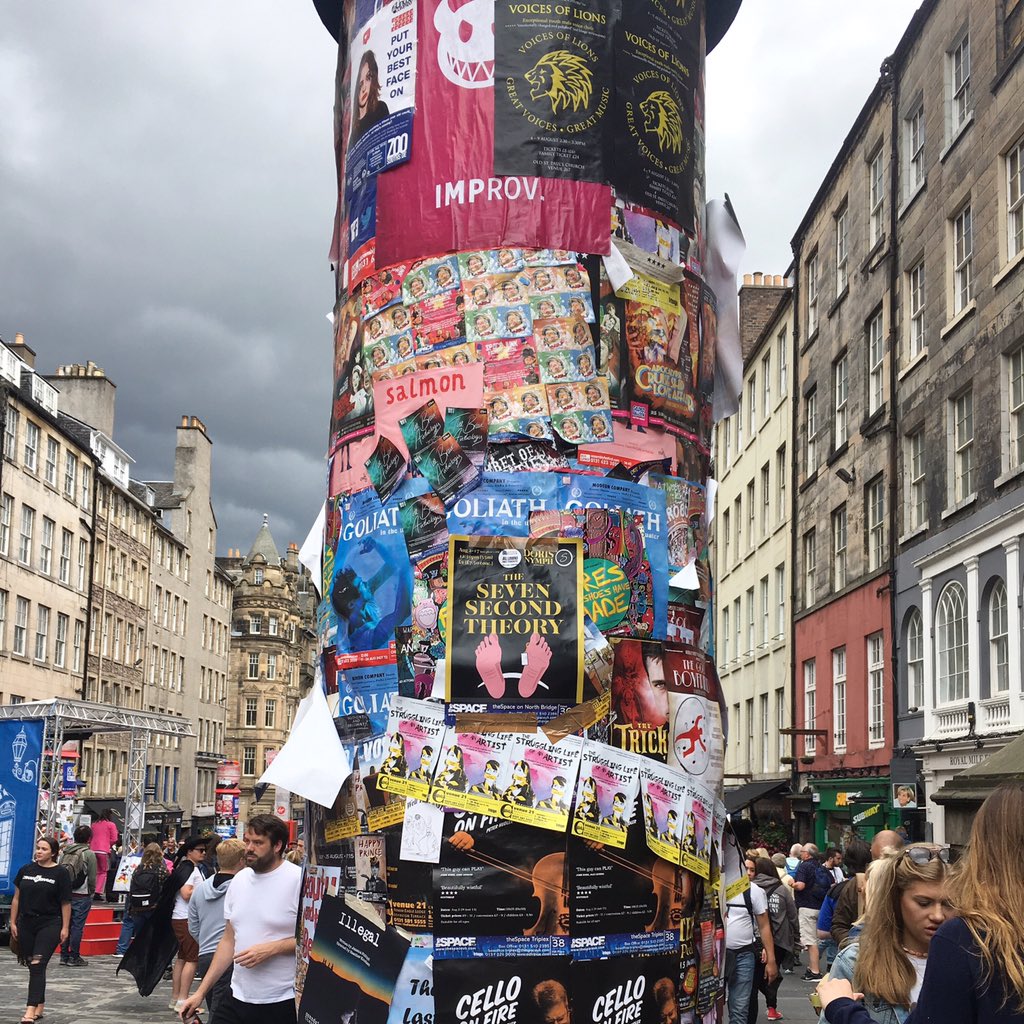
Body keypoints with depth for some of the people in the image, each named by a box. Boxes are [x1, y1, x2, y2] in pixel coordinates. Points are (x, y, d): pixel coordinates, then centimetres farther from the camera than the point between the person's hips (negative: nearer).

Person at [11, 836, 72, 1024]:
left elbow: (65, 903, -4)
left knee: (38, 965, -14)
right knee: (32, 967, 10)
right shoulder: (26, 870, 8)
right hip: (26, 923, 5)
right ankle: (39, 1007, 21)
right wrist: (13, 922, 7)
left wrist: (65, 928, -7)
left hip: (49, 924, -5)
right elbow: (16, 898, 12)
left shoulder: (61, 873, -4)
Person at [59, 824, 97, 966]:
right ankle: (74, 957, 3)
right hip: (82, 895, -5)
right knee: (77, 926, 0)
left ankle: (64, 955, 14)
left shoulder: (64, 852, 6)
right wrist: (91, 892, 8)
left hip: (65, 893, 5)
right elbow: (92, 878, -7)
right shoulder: (89, 854, -9)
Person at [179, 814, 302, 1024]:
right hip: (238, 999, 6)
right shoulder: (240, 880, 10)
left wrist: (272, 948, -17)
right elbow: (228, 940, 15)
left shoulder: (298, 880, -11)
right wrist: (201, 992, 13)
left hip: (282, 1004, -6)